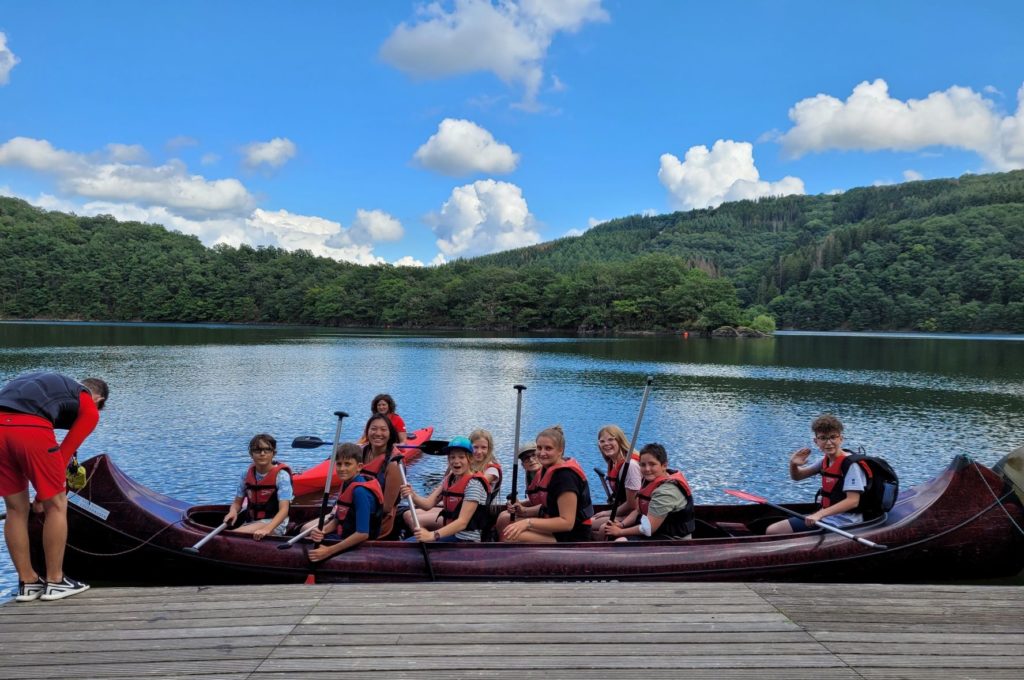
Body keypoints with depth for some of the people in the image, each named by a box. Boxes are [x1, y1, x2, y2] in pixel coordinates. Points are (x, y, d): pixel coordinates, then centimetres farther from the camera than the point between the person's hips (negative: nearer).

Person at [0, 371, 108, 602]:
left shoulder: (52, 383, 36)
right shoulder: (89, 409, 19)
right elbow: (66, 451, 15)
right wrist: (43, 496, 23)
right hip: (31, 428, -6)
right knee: (56, 505, 11)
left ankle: (27, 583, 27)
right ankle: (55, 582, 18)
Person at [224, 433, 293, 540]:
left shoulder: (281, 475, -11)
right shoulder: (247, 474, 5)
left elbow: (284, 510, -19)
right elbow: (237, 502, 13)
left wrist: (266, 529, -35)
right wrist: (233, 512, -12)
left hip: (275, 524, -6)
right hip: (251, 522, 6)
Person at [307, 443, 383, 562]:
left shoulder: (360, 491, -25)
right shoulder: (347, 483, 3)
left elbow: (362, 534, -29)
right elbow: (337, 520, 8)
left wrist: (329, 551, -26)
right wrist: (322, 531, -13)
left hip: (356, 543, -9)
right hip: (343, 536, 9)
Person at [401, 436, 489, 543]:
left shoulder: (474, 484, -15)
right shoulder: (449, 479, 10)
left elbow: (462, 522, -23)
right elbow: (428, 503, 0)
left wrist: (433, 535, -35)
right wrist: (412, 496, -22)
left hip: (465, 540, -8)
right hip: (450, 535, 8)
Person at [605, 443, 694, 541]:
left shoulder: (666, 491, -26)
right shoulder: (650, 480, 3)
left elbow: (648, 529, -26)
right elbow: (638, 511, 11)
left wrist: (620, 532, -15)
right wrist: (621, 525, -6)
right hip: (657, 530, 10)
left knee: (620, 542, -26)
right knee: (607, 530, 9)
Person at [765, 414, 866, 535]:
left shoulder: (850, 464, -16)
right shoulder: (826, 461, 10)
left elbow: (853, 501, -24)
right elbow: (797, 476, 19)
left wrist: (820, 514, -32)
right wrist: (793, 465, -5)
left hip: (842, 524, -8)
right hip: (824, 517, 8)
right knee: (772, 530, 0)